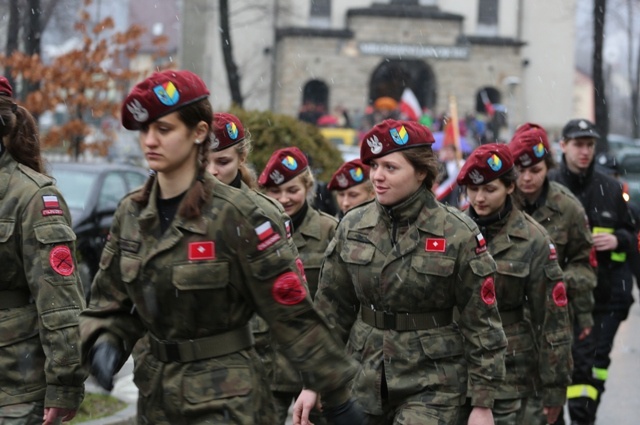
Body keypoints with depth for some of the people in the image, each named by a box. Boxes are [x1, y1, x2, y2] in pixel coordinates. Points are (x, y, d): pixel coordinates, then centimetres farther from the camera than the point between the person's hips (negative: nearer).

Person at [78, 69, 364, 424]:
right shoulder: (131, 214, 4)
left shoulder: (239, 217, -14)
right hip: (156, 396, 6)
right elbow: (110, 303, 12)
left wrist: (337, 396, -10)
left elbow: (292, 313, -12)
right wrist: (105, 344, -10)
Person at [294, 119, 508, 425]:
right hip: (364, 379, 4)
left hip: (431, 384, -4)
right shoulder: (353, 227, 2)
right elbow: (330, 309, 9)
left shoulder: (458, 235, -9)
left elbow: (482, 323, -6)